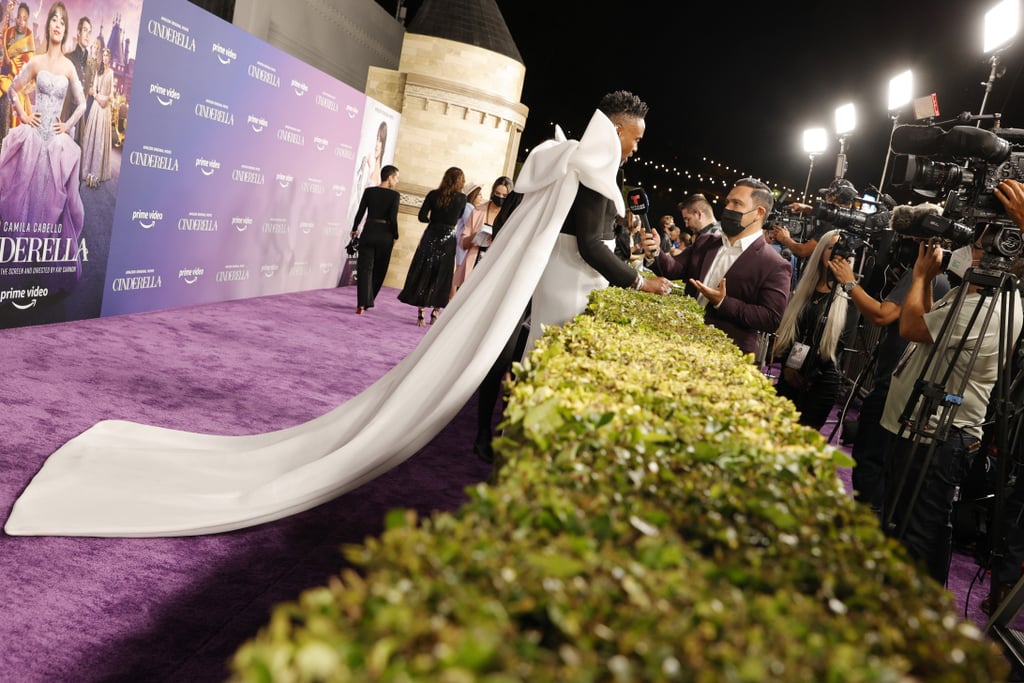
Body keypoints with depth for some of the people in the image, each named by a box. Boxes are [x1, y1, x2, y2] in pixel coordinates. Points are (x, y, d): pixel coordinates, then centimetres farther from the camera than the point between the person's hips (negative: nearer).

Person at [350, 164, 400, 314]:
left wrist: (354, 229, 17)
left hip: (368, 233, 2)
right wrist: (395, 236, 1)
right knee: (379, 270, 14)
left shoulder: (369, 191, 1)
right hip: (385, 235, -2)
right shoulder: (394, 195, -8)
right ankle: (367, 301, 23)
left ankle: (362, 304, -11)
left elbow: (360, 212, 2)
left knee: (364, 268, 2)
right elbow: (393, 218, -13)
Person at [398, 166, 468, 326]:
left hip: (431, 237, 1)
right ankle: (435, 312, 13)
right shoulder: (462, 199, -4)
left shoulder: (433, 194, -3)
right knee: (441, 276, 10)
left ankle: (421, 313, 6)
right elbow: (461, 218, 9)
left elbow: (422, 216, -5)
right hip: (448, 240, 0)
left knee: (423, 273, 7)